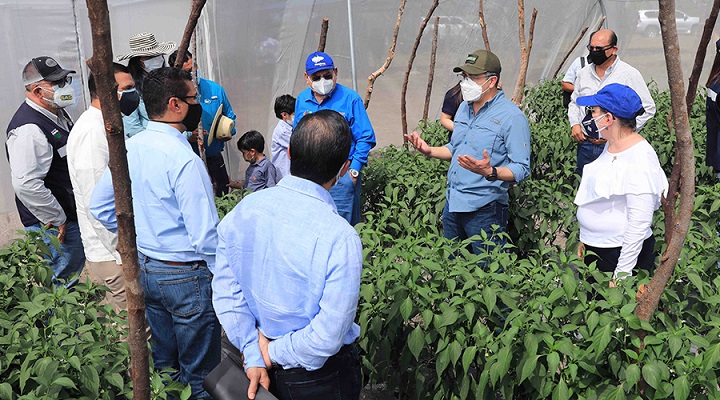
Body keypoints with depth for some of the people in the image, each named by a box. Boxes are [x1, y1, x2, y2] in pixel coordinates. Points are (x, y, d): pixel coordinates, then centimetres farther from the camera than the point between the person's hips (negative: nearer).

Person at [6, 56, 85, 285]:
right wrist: (57, 220, -22)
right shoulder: (28, 129, -22)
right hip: (52, 227, -10)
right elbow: (26, 184, -31)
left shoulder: (57, 114, 10)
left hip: (71, 218, 10)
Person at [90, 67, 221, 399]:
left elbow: (99, 206, 10)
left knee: (162, 364, 25)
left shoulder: (130, 147, -1)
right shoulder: (184, 160, -24)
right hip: (185, 276, -8)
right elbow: (205, 234, -26)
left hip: (145, 268, 8)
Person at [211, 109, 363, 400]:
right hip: (321, 376, -4)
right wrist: (273, 353, -12)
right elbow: (328, 336, -26)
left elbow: (226, 292, -8)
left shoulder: (242, 210, -13)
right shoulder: (341, 238, -29)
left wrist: (254, 356, -5)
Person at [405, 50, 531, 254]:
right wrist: (429, 150, 6)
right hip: (453, 205, 8)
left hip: (484, 211, -8)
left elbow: (522, 169, -17)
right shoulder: (464, 107, 11)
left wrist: (490, 172, -34)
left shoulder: (511, 116, -14)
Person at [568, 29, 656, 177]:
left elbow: (648, 108, -2)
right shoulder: (584, 73, 11)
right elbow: (574, 102, 23)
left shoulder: (630, 74, -3)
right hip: (585, 145, 5)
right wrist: (575, 124, 4)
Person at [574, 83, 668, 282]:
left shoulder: (640, 160, -22)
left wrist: (621, 275, -21)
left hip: (622, 253, -9)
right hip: (595, 249, 9)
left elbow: (639, 224, -22)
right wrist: (586, 240, 20)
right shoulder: (611, 145, 6)